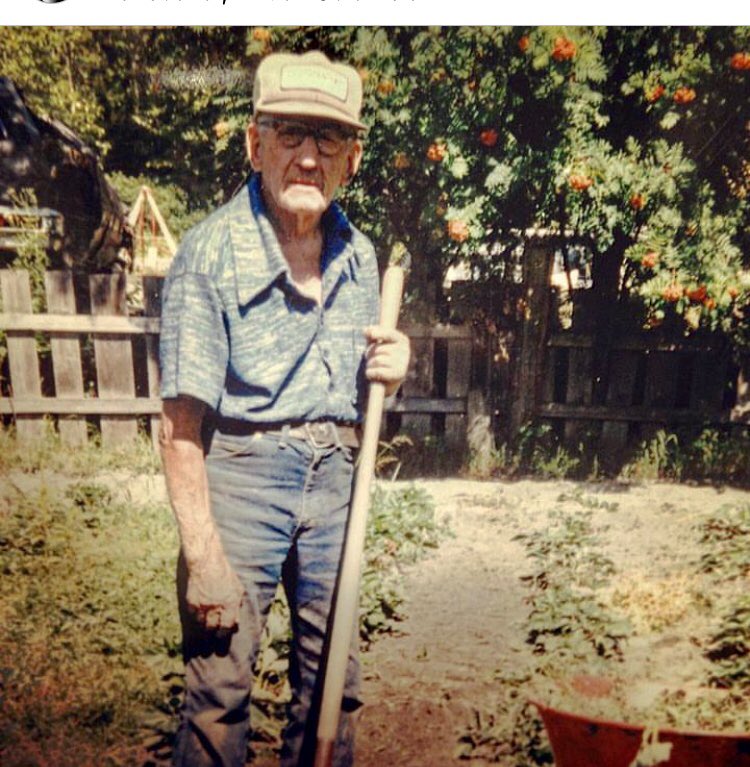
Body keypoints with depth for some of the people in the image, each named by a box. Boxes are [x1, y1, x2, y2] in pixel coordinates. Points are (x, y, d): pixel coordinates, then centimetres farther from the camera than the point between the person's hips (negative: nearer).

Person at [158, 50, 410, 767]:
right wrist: (204, 559, -15)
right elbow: (181, 425, -14)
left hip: (333, 476, 5)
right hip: (240, 471, -4)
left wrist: (386, 370, -6)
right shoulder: (211, 251, -12)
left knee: (333, 677, 17)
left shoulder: (359, 254, 5)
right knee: (219, 686, 6)